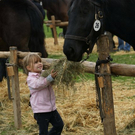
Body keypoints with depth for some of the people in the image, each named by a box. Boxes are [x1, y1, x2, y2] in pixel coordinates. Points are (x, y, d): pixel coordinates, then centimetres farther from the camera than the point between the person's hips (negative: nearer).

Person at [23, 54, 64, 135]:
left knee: (59, 125, 14)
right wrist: (51, 77, -44)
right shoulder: (30, 79, -11)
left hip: (52, 107, 6)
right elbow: (39, 84, -29)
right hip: (40, 110, -6)